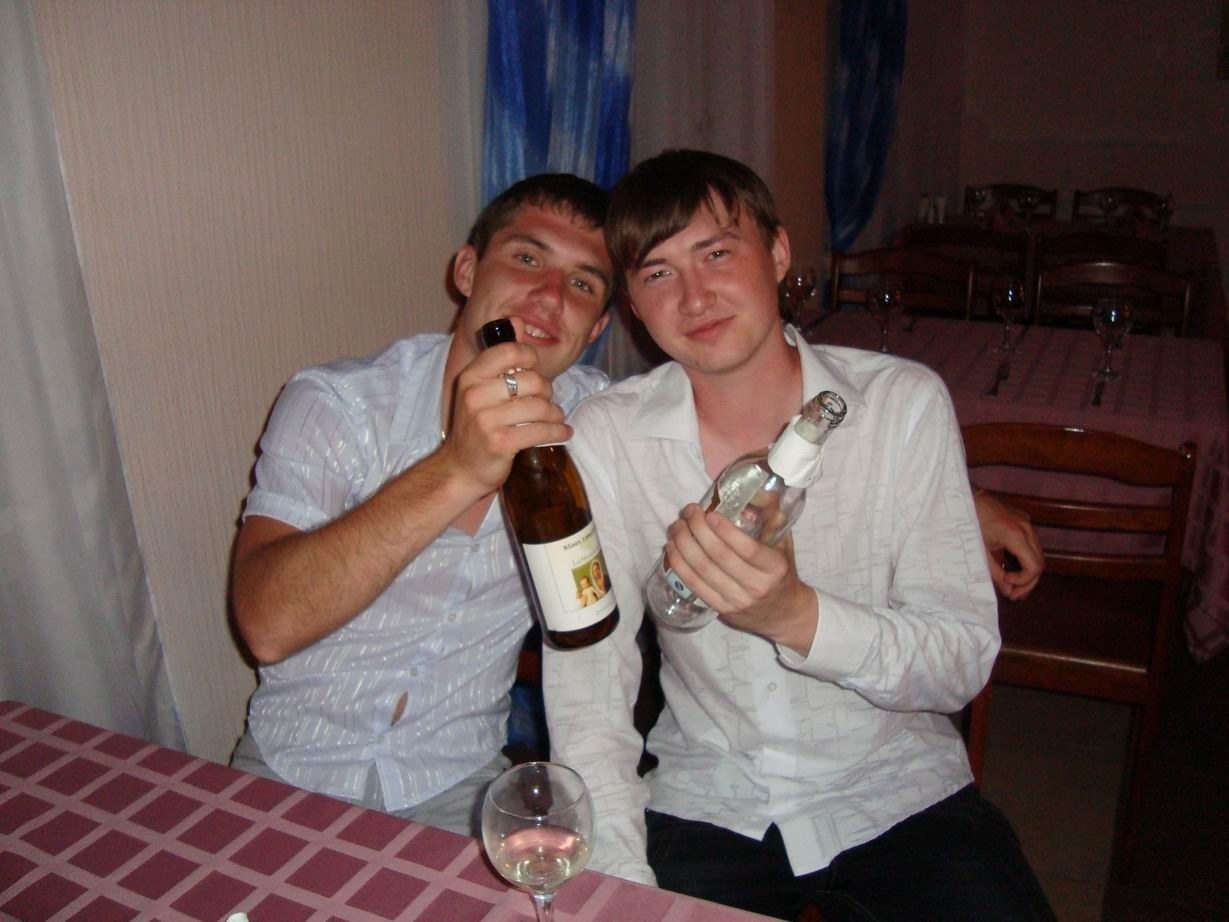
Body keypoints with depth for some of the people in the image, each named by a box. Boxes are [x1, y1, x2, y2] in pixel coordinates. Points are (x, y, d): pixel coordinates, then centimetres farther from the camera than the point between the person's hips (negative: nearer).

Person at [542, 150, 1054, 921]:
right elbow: (586, 690, -9)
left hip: (896, 796, 1)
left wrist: (797, 614, -29)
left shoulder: (904, 402, -9)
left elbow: (964, 663, -12)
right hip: (702, 806, 0)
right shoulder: (605, 437, -8)